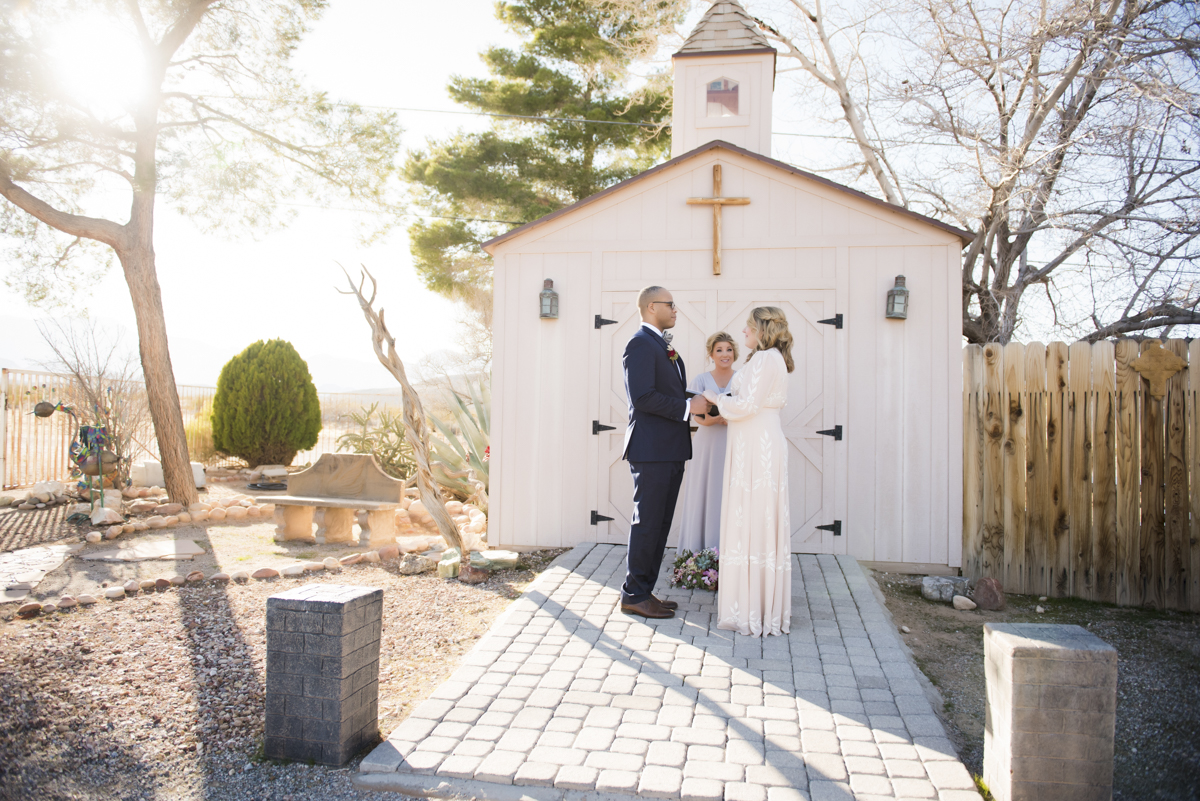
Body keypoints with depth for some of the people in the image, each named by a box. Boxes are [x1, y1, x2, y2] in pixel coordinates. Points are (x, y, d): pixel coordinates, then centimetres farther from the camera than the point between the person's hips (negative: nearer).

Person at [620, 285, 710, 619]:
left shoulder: (664, 345, 20)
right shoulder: (640, 344, -11)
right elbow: (642, 397, -21)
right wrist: (687, 406, -16)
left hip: (670, 451, 10)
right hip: (651, 450, -10)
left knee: (659, 525, 13)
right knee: (647, 523, -3)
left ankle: (644, 591, 21)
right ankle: (634, 595, 8)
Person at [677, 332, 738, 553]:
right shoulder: (701, 380, 7)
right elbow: (695, 412, -2)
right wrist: (707, 421, -24)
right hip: (707, 444, 0)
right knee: (704, 495, -1)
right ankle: (699, 551, 8)